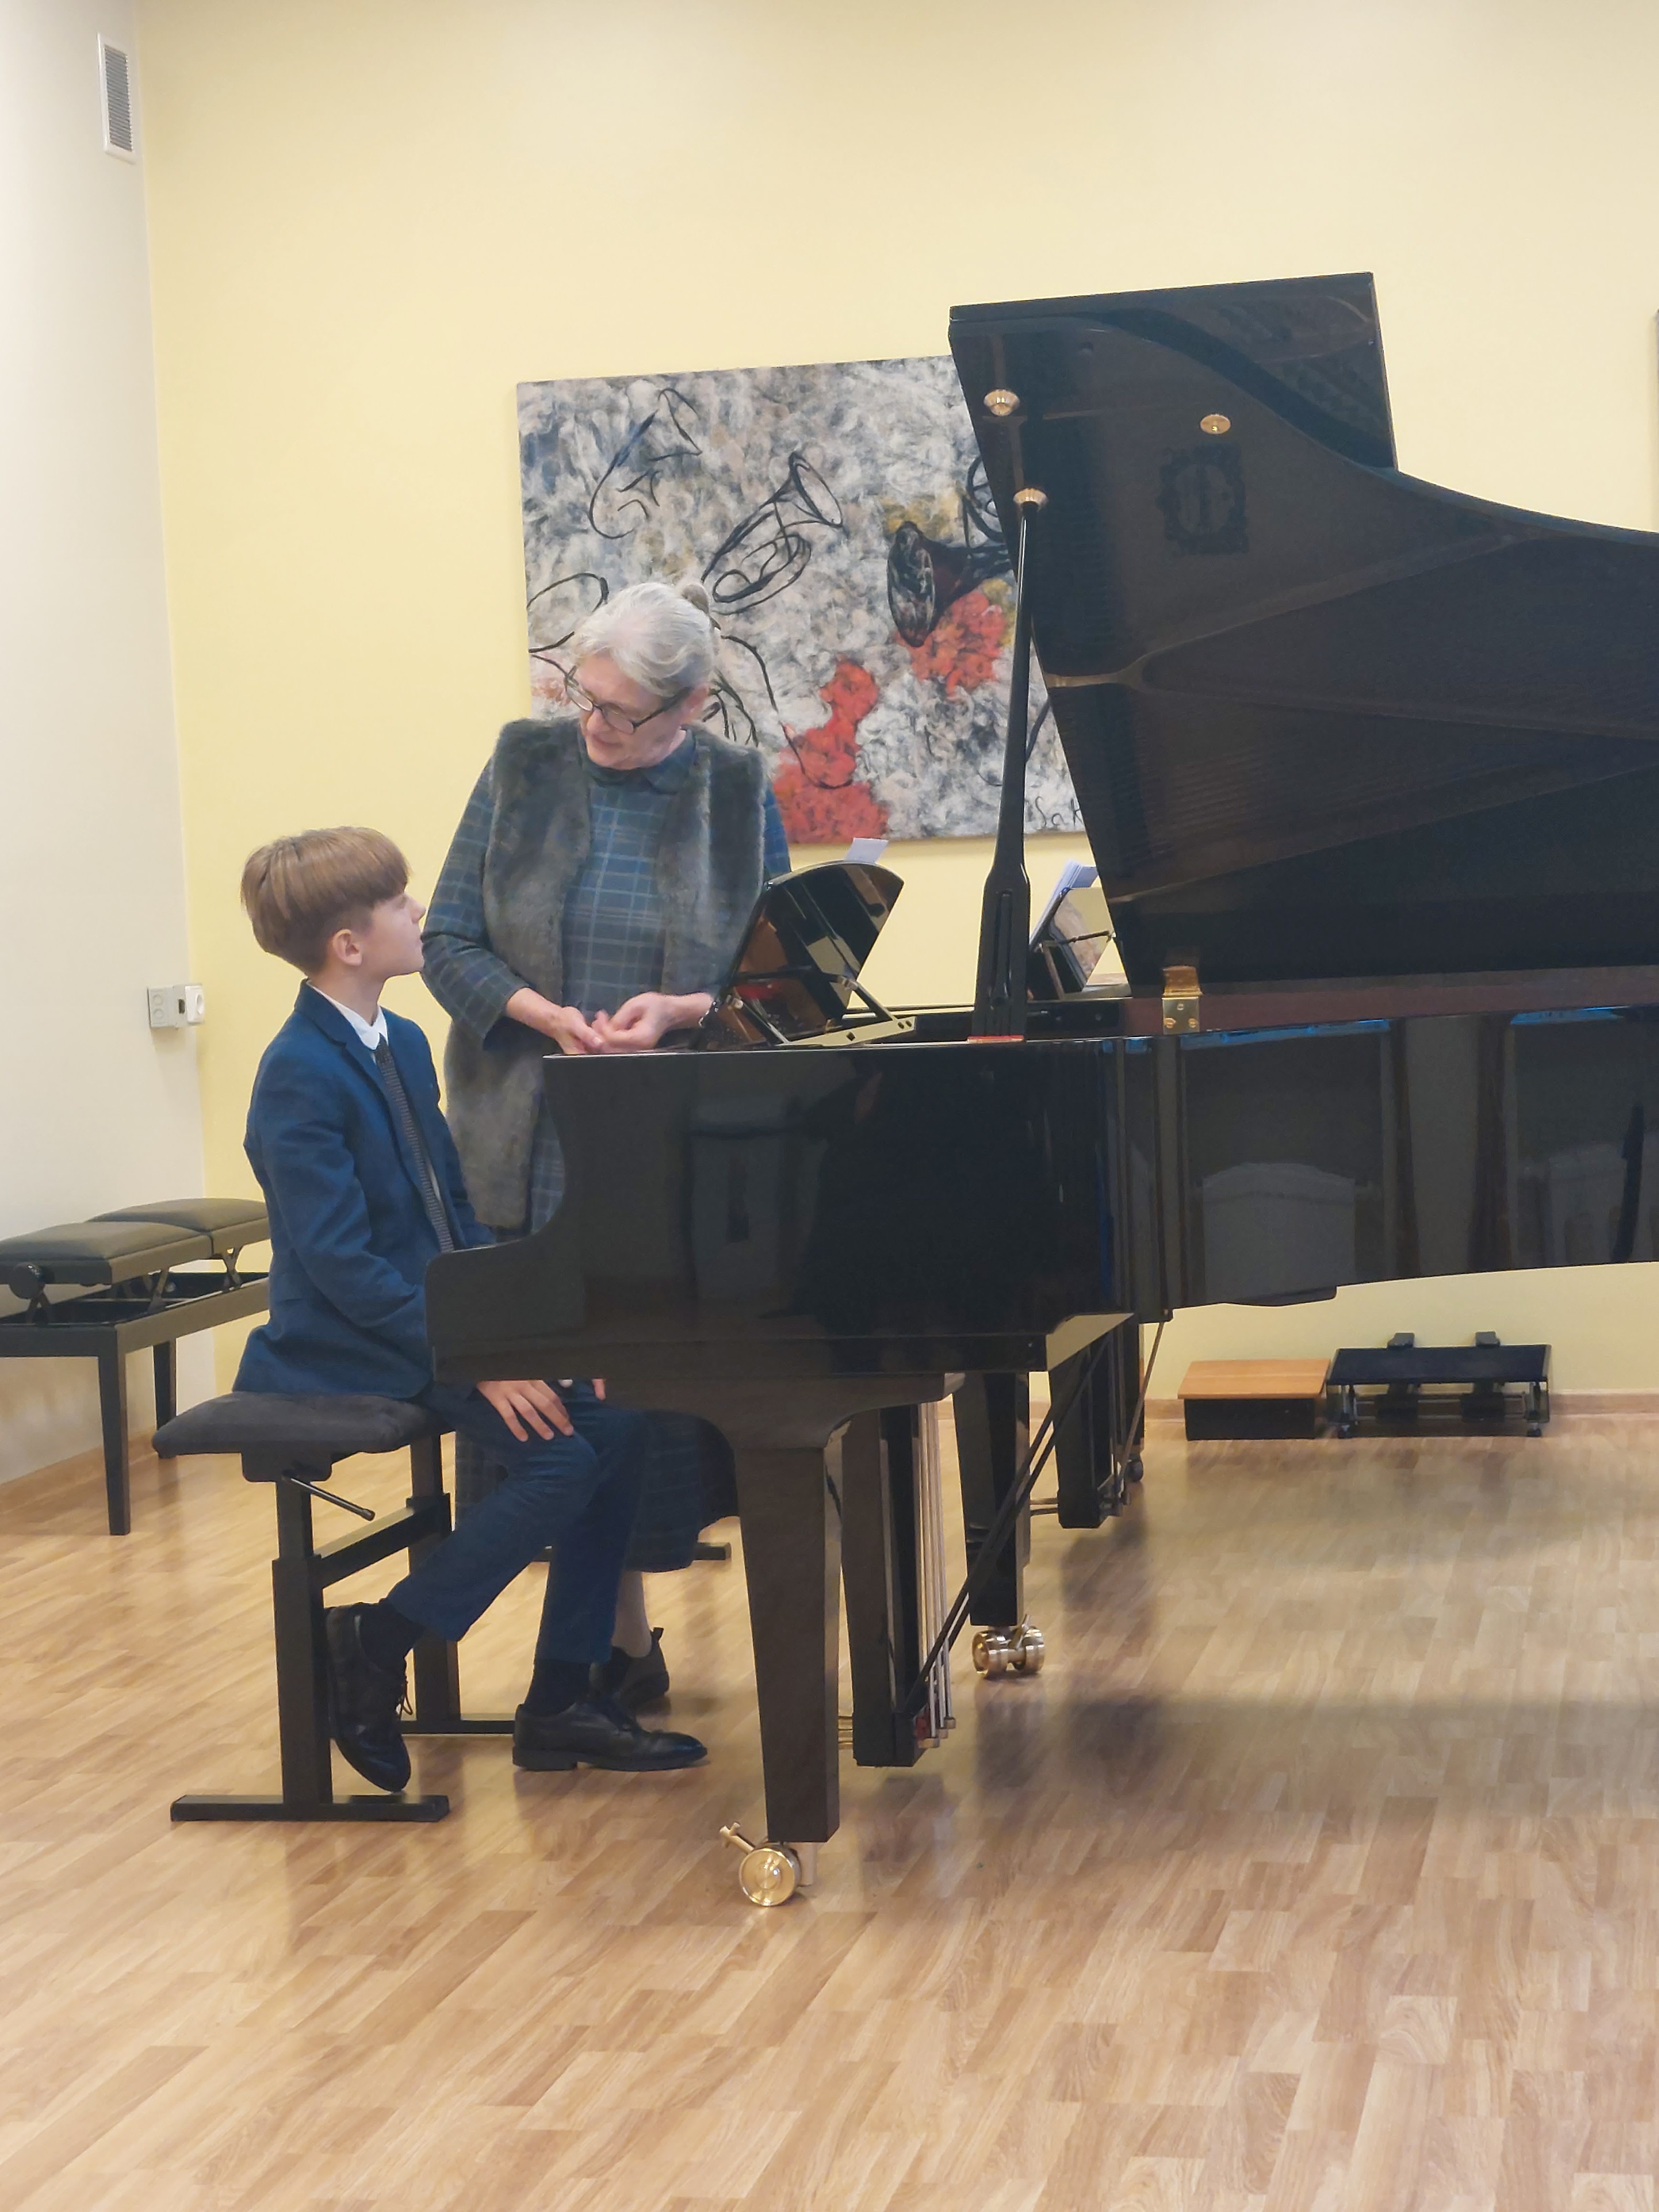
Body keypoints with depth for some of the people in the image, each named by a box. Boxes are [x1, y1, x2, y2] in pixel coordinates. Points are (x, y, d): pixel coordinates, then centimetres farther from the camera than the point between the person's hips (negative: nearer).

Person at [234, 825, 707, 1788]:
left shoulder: (404, 1045, 12)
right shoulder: (301, 1077, -16)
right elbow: (343, 1263, -22)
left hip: (440, 1310, 9)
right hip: (354, 1347, -8)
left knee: (615, 1417, -9)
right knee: (559, 1457, -24)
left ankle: (562, 1700, -2)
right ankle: (375, 1648, -8)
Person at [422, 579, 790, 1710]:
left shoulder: (738, 792, 0)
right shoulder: (526, 767, 1)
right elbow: (451, 943, 1)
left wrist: (680, 1009, -17)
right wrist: (547, 1015, -15)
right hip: (540, 1146, 1)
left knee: (672, 1392, 1)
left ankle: (623, 1632, 16)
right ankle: (620, 1642, 14)